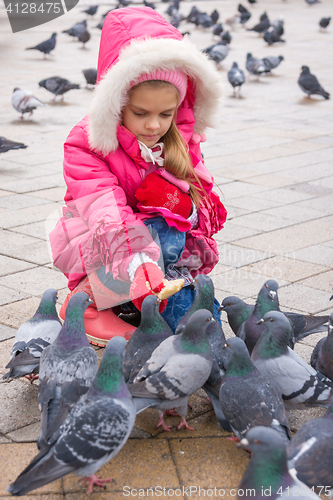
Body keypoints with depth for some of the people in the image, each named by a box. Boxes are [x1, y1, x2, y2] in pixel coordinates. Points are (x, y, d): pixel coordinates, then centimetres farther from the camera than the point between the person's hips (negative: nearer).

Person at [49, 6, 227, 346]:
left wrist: (184, 206, -27)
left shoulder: (183, 142, -2)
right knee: (165, 239, -34)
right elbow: (105, 213, -33)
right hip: (97, 249, -5)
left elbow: (208, 209, -1)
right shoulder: (86, 143, -17)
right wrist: (138, 262, -52)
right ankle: (85, 301, -14)